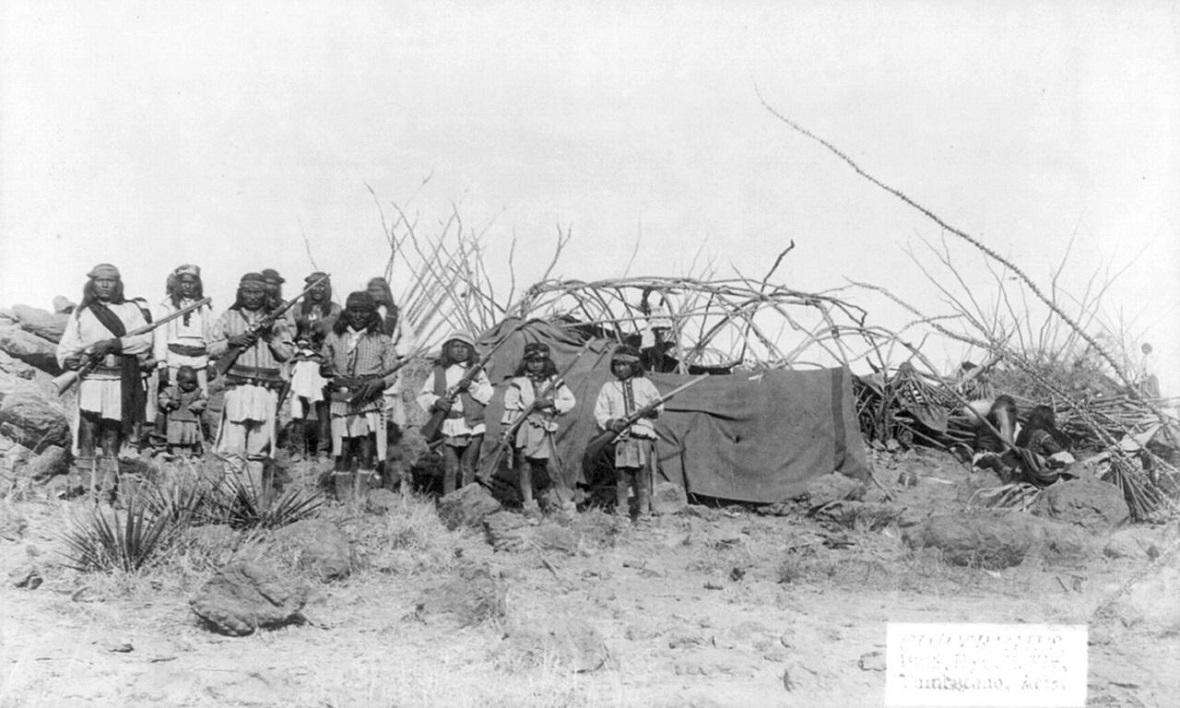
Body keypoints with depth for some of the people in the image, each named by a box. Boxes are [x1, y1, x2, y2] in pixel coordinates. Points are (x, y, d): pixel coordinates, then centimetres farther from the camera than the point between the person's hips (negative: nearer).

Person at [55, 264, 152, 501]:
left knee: (112, 438, 5)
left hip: (121, 381, 0)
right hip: (91, 378, 0)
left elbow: (145, 339, -3)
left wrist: (112, 343, -14)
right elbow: (66, 346, 14)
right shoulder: (81, 313, 16)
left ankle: (107, 490, 14)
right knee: (87, 431, -11)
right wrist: (70, 361, -8)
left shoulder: (129, 309, 10)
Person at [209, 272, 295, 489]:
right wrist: (233, 342, -10)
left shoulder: (276, 320, 13)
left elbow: (287, 353, 9)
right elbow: (212, 349, 7)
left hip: (267, 389, 2)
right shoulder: (228, 317, 11)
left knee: (258, 449, 6)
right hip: (237, 387, -1)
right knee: (233, 446, -9)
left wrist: (271, 337, -6)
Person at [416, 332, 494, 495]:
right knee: (450, 469, -2)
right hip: (448, 427, 0)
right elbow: (423, 395, 12)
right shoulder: (439, 371, 12)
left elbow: (489, 396, 1)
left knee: (467, 469, 1)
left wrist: (472, 385, -13)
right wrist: (436, 401, -8)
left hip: (472, 427, 0)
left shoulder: (477, 371, 10)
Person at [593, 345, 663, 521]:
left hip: (644, 435, 0)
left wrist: (653, 410, -4)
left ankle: (644, 512, 3)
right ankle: (621, 511, 1)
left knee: (643, 474, -3)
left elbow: (659, 406, 20)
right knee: (622, 474, -6)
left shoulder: (645, 383, 16)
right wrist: (612, 423, -7)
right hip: (622, 436, 0)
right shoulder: (609, 387, 15)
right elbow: (599, 413, 13)